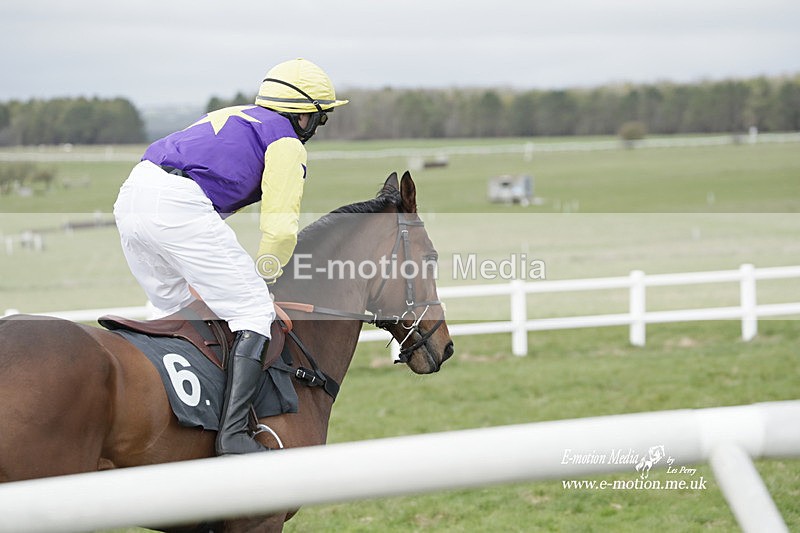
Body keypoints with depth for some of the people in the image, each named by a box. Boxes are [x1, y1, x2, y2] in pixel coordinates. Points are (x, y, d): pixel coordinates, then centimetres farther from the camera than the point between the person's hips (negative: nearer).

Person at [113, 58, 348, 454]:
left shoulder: (230, 118, 34)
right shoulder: (287, 143, 8)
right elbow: (280, 227, -1)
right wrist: (265, 276, 15)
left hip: (130, 198, 9)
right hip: (180, 207, -8)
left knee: (178, 311, 25)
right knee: (254, 313, -3)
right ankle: (233, 433, -17)